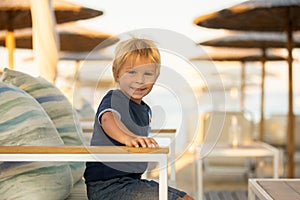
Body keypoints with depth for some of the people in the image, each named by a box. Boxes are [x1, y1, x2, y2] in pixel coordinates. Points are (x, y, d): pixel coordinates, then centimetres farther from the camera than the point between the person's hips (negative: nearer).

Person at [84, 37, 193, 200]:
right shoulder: (114, 98, -13)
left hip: (132, 180, 9)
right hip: (106, 185, -9)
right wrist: (128, 138, -55)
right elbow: (108, 119, -39)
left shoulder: (145, 110, 14)